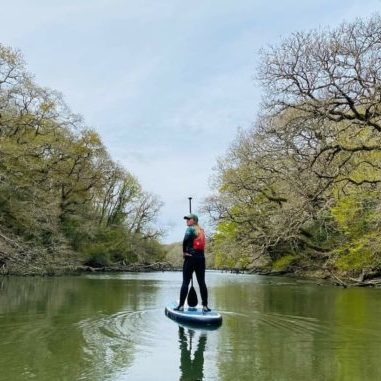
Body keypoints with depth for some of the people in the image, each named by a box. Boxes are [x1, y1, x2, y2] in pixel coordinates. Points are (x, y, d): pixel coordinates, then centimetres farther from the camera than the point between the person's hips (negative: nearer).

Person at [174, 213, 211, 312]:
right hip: (201, 258, 6)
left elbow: (185, 240, -20)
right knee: (202, 282, 6)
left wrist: (184, 251, -9)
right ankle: (205, 306, 5)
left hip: (190, 257, -5)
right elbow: (201, 244, 16)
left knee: (185, 282, -1)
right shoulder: (201, 231, 15)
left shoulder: (190, 229, -6)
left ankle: (181, 305, 0)